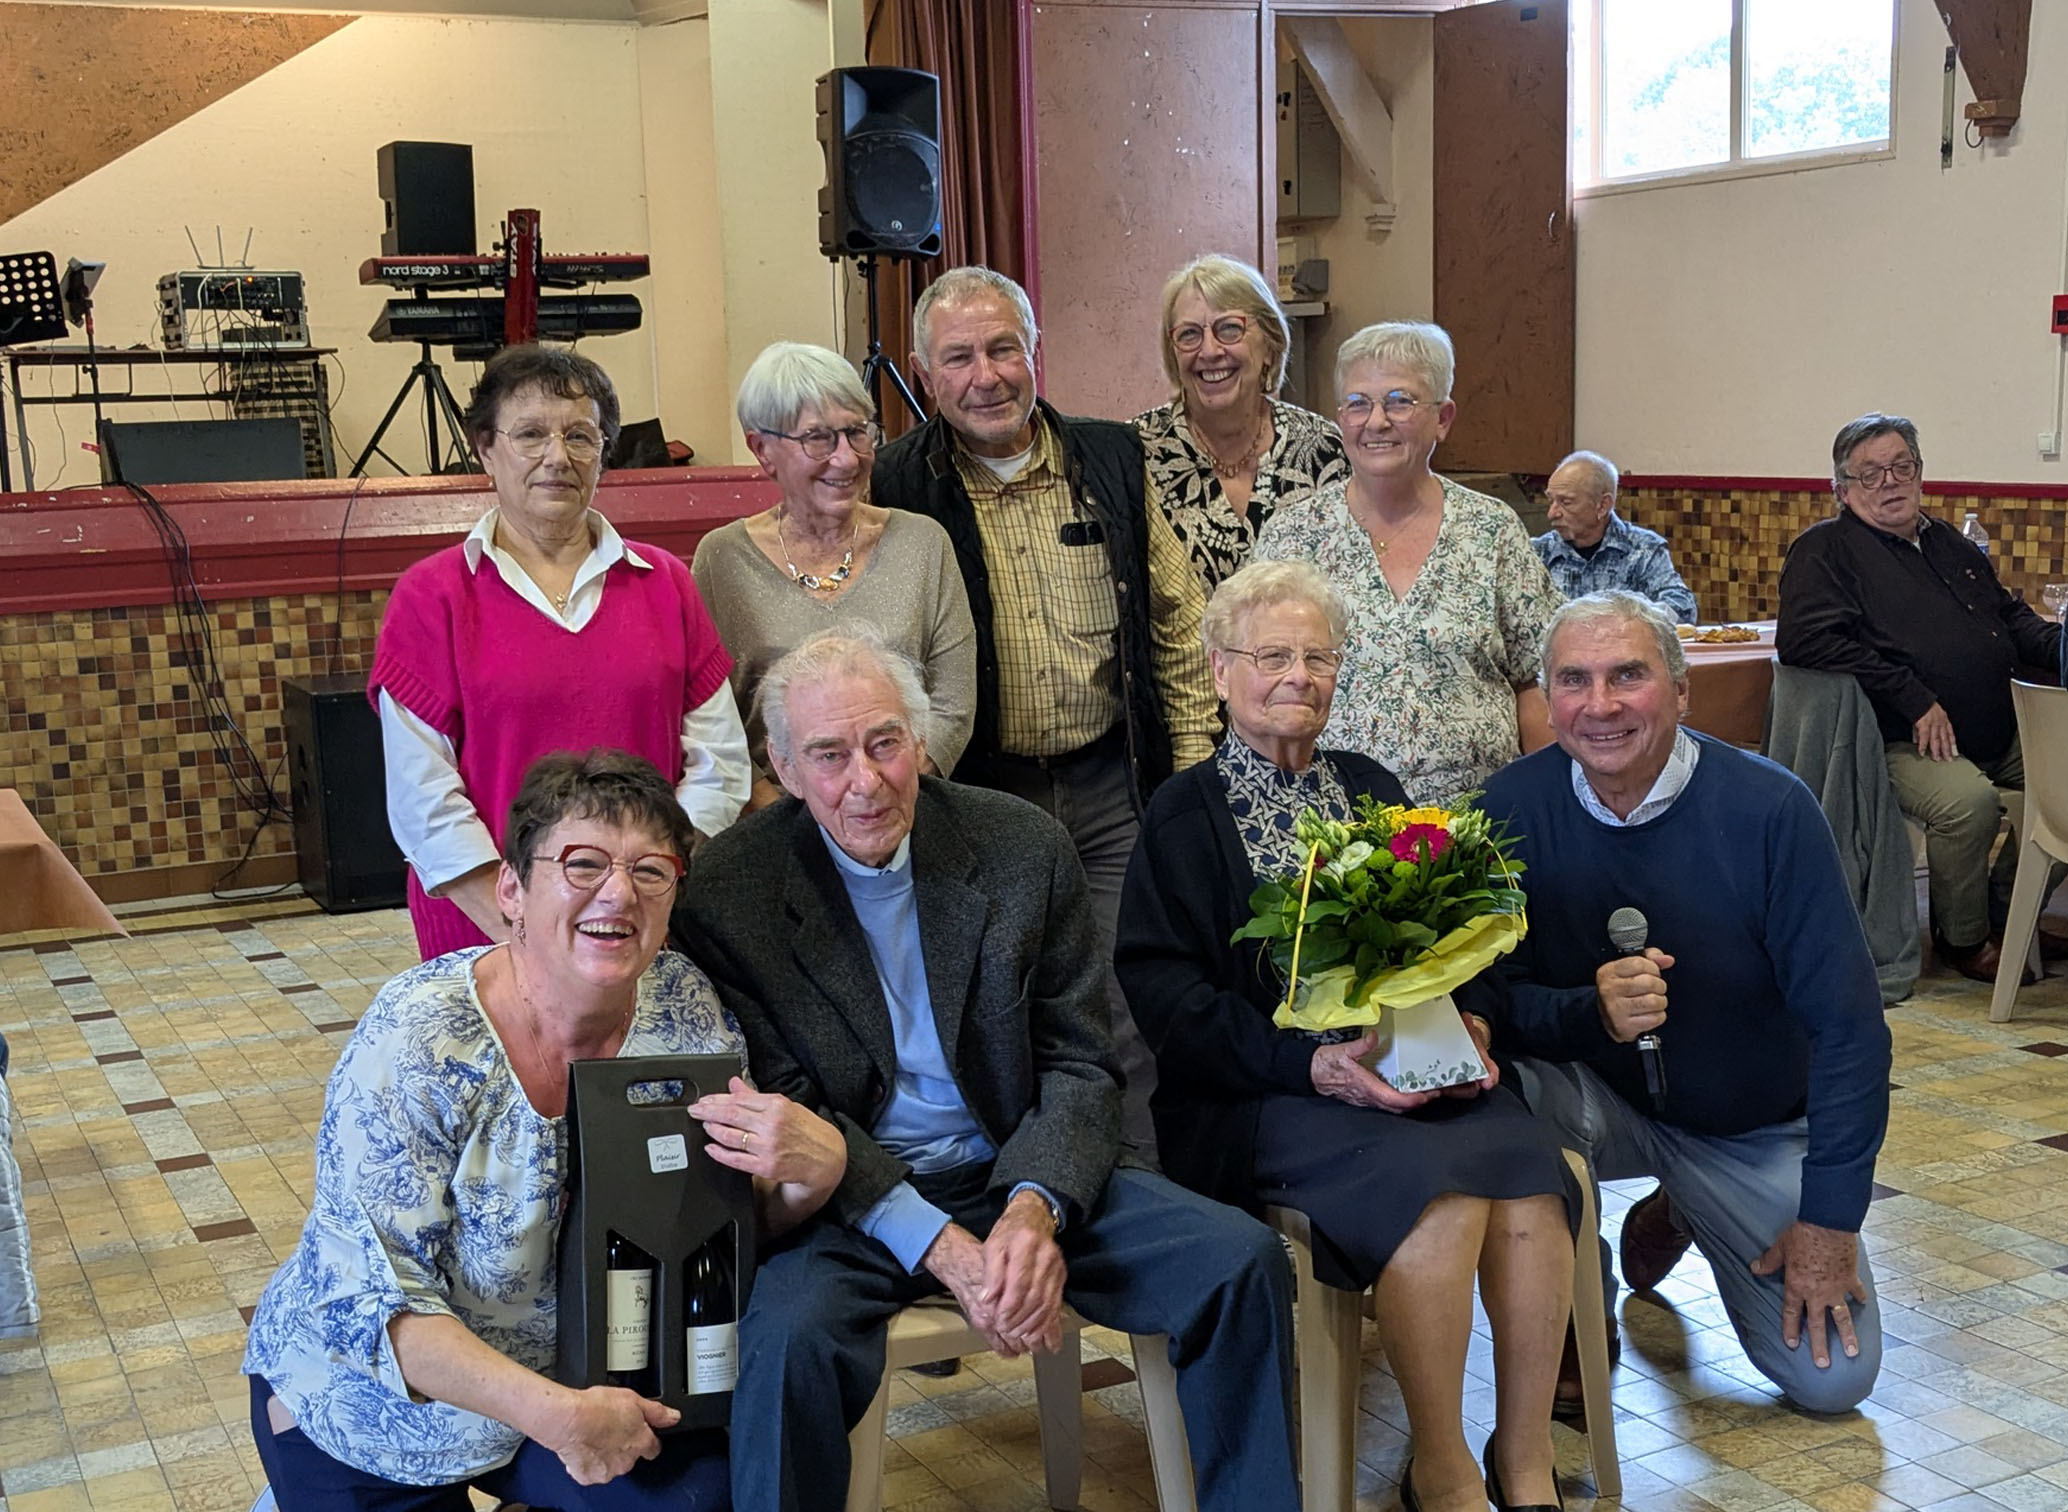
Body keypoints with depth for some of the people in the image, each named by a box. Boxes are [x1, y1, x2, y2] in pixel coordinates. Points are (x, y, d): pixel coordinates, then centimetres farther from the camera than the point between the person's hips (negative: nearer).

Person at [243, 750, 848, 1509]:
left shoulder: (684, 1007, -12)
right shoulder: (416, 1043, -25)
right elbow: (372, 1297, -25)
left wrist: (816, 1168, -27)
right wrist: (553, 1413, -36)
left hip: (576, 1376, 4)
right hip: (376, 1404, -3)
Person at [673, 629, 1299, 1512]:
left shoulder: (1025, 849, -1)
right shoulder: (726, 894, -8)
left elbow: (1080, 1066, 1)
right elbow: (785, 1108, -10)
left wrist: (1034, 1208, -20)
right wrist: (938, 1247, -22)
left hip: (1019, 1177, 3)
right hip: (848, 1201, -3)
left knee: (1242, 1262, -14)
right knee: (791, 1337, -35)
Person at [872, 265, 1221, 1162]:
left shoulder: (1114, 462, 7)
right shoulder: (895, 488, -1)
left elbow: (1177, 625, 11)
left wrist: (1194, 777, 6)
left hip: (1117, 791, 2)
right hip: (976, 800, -2)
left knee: (1135, 1021, 4)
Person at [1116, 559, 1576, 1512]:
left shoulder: (1372, 790, 20)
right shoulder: (1186, 815, 4)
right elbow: (1160, 989, -7)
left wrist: (1463, 1024, -5)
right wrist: (1313, 1064, -18)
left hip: (1416, 1069, 5)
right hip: (1261, 1097, -4)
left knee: (1528, 1171, -25)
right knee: (1435, 1187, -30)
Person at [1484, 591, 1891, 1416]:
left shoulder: (1768, 808, -20)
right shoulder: (1514, 806, -14)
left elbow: (1847, 1021, -17)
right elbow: (1494, 998, -12)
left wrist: (1830, 1220, -16)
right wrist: (1591, 1010, -35)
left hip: (1756, 1129, 0)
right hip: (1600, 1096, 0)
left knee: (1834, 1377, -8)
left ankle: (1675, 1215, 23)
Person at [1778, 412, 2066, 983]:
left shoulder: (1950, 545, 23)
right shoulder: (1827, 548, -1)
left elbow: (2011, 614, 32)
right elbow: (1804, 639, -17)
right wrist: (1914, 700, -18)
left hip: (2003, 739, 8)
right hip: (1904, 745, -8)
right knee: (1968, 800, -32)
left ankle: (2004, 911, 13)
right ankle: (1962, 939, -6)